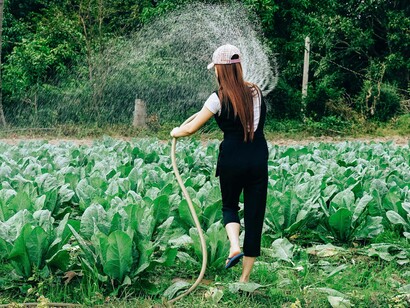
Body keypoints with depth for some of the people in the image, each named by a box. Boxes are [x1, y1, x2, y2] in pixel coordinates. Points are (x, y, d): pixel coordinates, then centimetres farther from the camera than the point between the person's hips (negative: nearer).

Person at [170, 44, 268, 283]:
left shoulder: (219, 99, -8)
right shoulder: (256, 91, 4)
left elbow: (191, 129, -2)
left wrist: (176, 132, 20)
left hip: (232, 160, -3)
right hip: (259, 159, 3)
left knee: (229, 206, 22)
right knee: (255, 212, 7)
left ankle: (235, 247, -6)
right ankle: (246, 277, 11)